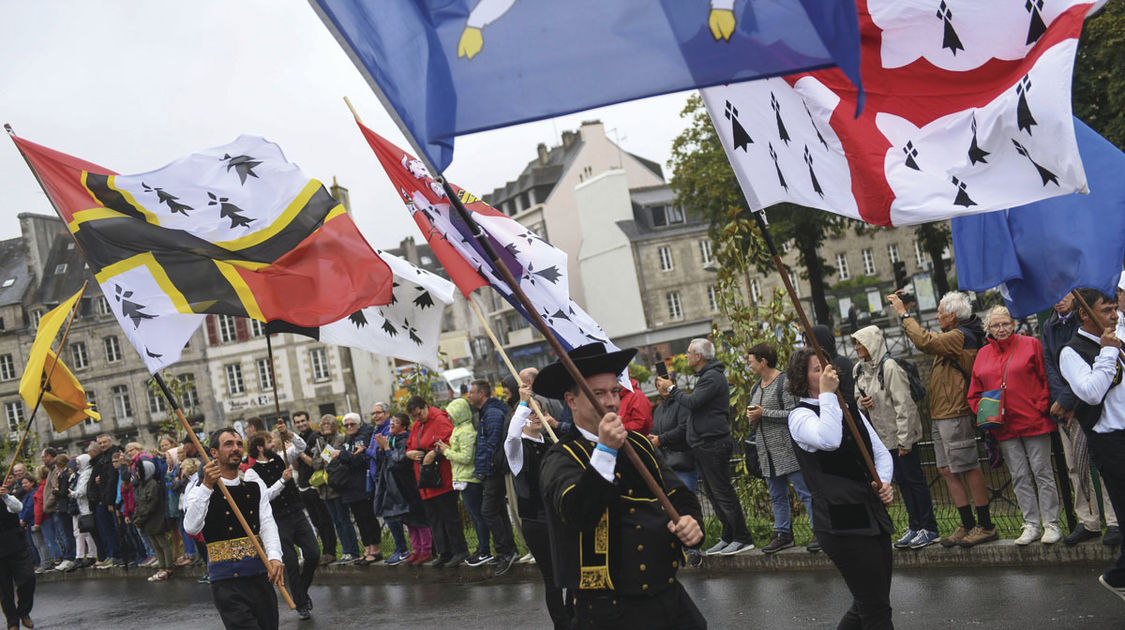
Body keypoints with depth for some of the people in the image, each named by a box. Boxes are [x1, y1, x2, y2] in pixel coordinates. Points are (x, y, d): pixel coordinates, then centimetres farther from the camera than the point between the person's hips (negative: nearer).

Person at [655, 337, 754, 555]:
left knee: (722, 492, -8)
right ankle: (727, 537, 17)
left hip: (713, 444, -11)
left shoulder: (712, 377, -14)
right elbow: (695, 404, 20)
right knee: (713, 493, 12)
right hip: (704, 445, 11)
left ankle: (742, 538, -4)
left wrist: (672, 388, -6)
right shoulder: (707, 376, 19)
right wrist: (671, 392, 13)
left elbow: (692, 402, -20)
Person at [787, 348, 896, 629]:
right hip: (841, 522, -8)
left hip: (873, 514, 8)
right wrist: (826, 394, -19)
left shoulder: (850, 409, 16)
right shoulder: (800, 415, -7)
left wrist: (884, 481, -3)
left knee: (867, 606, 15)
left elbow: (881, 452, 17)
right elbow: (829, 440, -28)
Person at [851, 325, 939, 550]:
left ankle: (929, 529, 7)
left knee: (914, 479, -1)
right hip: (882, 435, 8)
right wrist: (861, 402, -3)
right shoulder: (859, 369, 6)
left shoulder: (889, 367, -19)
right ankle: (914, 527, 21)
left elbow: (904, 405, -20)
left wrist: (904, 439, -20)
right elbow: (858, 396, 22)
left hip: (901, 434, -8)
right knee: (901, 480, 13)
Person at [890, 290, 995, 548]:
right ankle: (968, 526, 16)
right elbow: (930, 342, 29)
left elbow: (924, 342, -25)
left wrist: (904, 314, -17)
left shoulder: (960, 337, -15)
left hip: (955, 415, -11)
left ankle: (985, 526, 1)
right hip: (940, 415, 11)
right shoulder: (956, 336, 17)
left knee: (968, 468, -5)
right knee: (947, 471, 11)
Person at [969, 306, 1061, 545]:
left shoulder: (1031, 345, 0)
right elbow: (975, 393, 15)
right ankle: (1031, 525, 12)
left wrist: (1042, 407, -11)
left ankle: (1051, 524, 7)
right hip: (1004, 427, 4)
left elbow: (1047, 379, -3)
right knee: (1019, 477, 6)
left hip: (1034, 423, -4)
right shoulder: (982, 355, 11)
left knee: (1042, 472, 0)